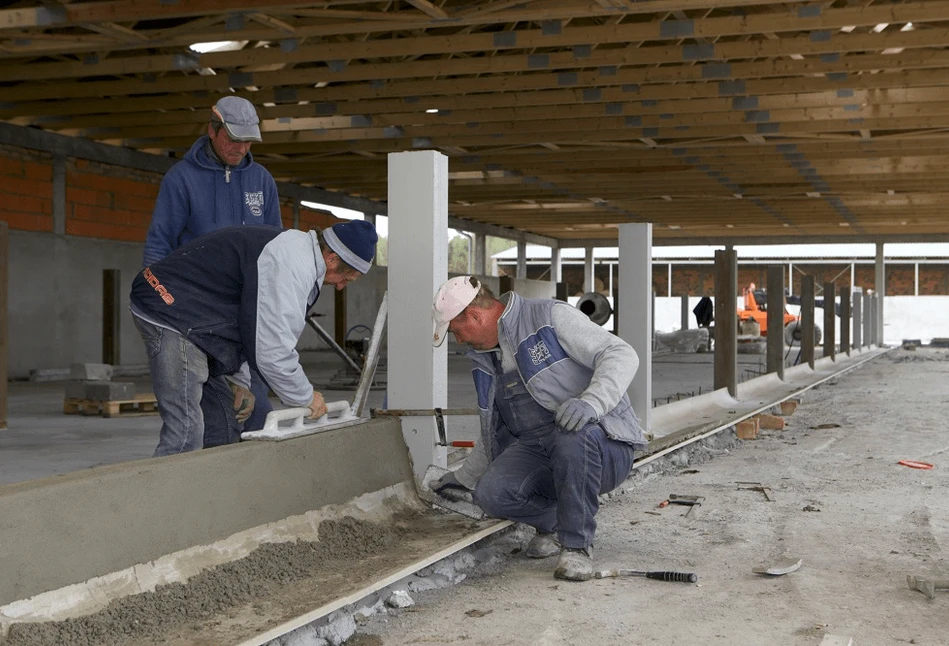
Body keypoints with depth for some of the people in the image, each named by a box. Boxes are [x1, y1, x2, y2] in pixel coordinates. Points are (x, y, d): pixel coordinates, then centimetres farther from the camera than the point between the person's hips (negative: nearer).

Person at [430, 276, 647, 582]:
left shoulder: (551, 316, -7)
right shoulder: (483, 361, 17)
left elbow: (621, 355, -16)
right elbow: (495, 432, 29)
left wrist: (591, 402, -32)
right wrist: (464, 477, 30)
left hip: (603, 445, -6)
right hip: (535, 449, 6)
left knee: (572, 437, -41)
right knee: (491, 494, -23)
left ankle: (577, 544, -20)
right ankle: (553, 522, 8)